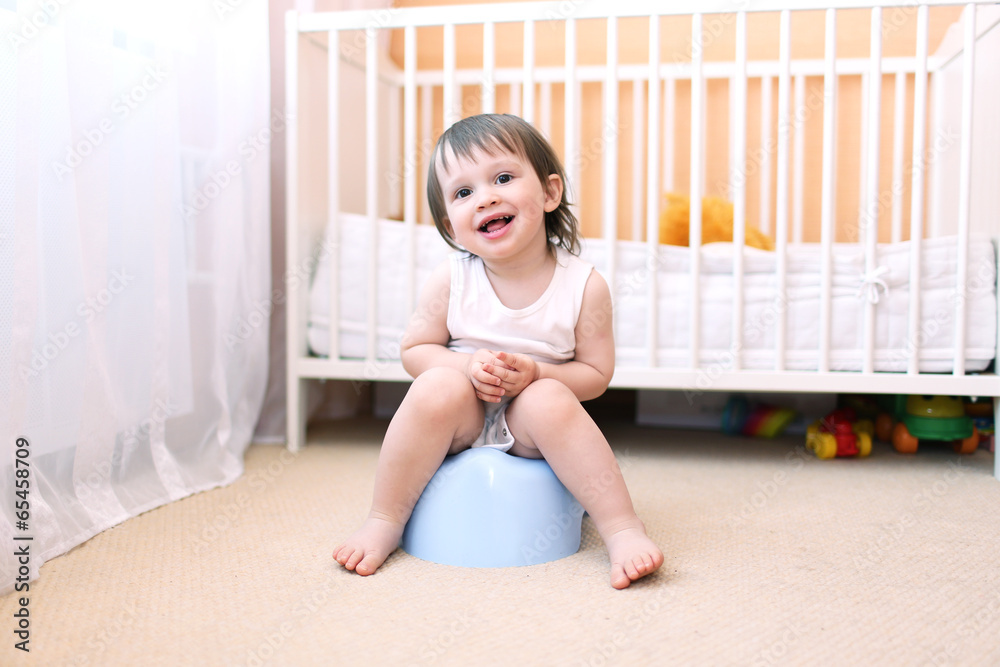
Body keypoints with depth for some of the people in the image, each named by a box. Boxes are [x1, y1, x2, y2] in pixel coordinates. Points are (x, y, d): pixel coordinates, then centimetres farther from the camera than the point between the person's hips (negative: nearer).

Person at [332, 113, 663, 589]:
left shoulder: (584, 286, -12)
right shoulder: (451, 279, -10)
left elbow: (595, 374, -6)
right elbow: (414, 350, -1)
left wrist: (535, 373, -24)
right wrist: (466, 366, -21)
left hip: (531, 426, -1)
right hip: (460, 421, 1)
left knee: (548, 400, -32)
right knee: (439, 386, -29)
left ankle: (622, 529, -25)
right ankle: (384, 522, -15)